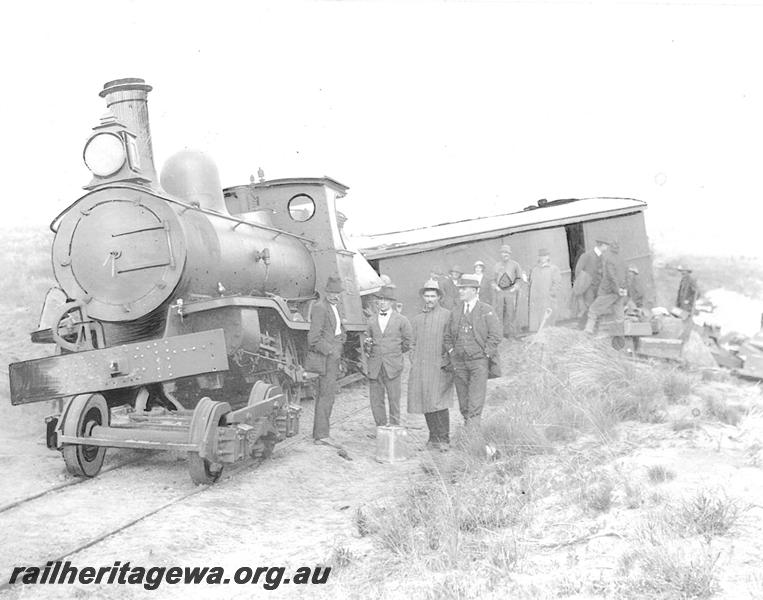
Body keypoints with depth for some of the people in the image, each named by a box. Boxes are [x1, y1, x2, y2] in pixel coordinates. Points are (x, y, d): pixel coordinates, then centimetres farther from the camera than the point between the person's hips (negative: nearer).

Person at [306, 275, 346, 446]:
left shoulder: (335, 306, 13)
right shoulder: (320, 307, -16)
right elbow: (314, 338, -21)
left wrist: (342, 337, 13)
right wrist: (330, 350, -19)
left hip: (333, 356, 10)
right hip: (324, 357, -10)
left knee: (324, 394, 12)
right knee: (327, 393, -11)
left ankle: (318, 434, 18)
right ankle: (322, 434, -8)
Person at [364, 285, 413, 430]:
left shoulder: (401, 320, 3)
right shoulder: (372, 320, 11)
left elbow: (408, 341, 11)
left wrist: (397, 353, 11)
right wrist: (367, 345, 0)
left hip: (392, 366, -3)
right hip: (374, 366, 3)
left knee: (394, 399, -3)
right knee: (375, 399, 3)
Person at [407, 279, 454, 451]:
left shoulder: (447, 316, 0)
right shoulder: (416, 319, 16)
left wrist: (446, 363, -9)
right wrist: (414, 362, 8)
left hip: (439, 368, -5)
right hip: (420, 369, 5)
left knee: (439, 403, -10)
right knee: (426, 404, 5)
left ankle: (444, 439, -1)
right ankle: (433, 438, 15)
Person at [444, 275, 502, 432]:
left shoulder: (486, 310, -1)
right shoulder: (456, 311, 13)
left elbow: (495, 335, -4)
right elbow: (448, 335, 20)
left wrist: (485, 354, -9)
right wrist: (451, 352, 8)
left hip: (478, 361, -4)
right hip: (459, 361, 4)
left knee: (476, 399, -9)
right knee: (463, 399, 6)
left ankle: (473, 429, -10)